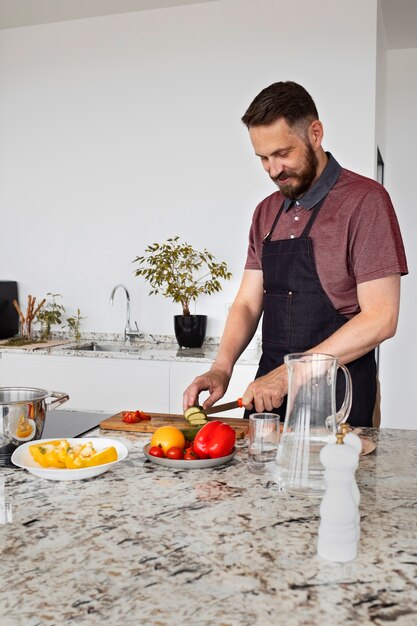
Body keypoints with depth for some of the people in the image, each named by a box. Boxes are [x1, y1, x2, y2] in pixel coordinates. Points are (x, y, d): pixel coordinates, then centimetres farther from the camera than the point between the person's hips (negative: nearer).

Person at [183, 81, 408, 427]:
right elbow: (248, 303, 9)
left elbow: (380, 319, -16)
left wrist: (288, 374, -19)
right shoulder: (267, 212, 10)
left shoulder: (365, 200, -11)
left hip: (337, 400, -5)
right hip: (269, 392, 6)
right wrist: (221, 369, -9)